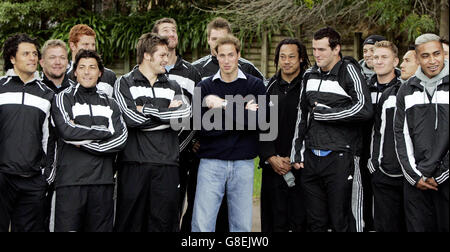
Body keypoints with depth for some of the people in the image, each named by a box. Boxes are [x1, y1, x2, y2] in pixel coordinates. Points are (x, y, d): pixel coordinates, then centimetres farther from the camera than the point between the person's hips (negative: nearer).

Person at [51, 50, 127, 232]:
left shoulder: (110, 104, 17)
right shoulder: (64, 98, 8)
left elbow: (121, 139, 2)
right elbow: (66, 131, -11)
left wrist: (83, 142, -7)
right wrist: (104, 132, -4)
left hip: (103, 182, 3)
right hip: (71, 180, -3)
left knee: (101, 228, 4)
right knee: (67, 227, -6)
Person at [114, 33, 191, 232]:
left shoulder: (172, 86, 18)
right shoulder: (124, 84, 6)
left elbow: (185, 114, -2)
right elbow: (131, 117, -12)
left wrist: (147, 110, -6)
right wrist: (167, 112, -3)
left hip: (167, 164, 3)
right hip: (134, 163, -3)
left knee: (164, 222, 3)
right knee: (130, 220, -1)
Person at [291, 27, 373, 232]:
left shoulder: (348, 71, -5)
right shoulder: (310, 75, 15)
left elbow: (364, 109, -19)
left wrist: (323, 112, -10)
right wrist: (297, 153, 17)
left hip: (340, 158, -6)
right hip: (311, 158, 6)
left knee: (342, 223, -3)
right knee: (315, 223, 11)